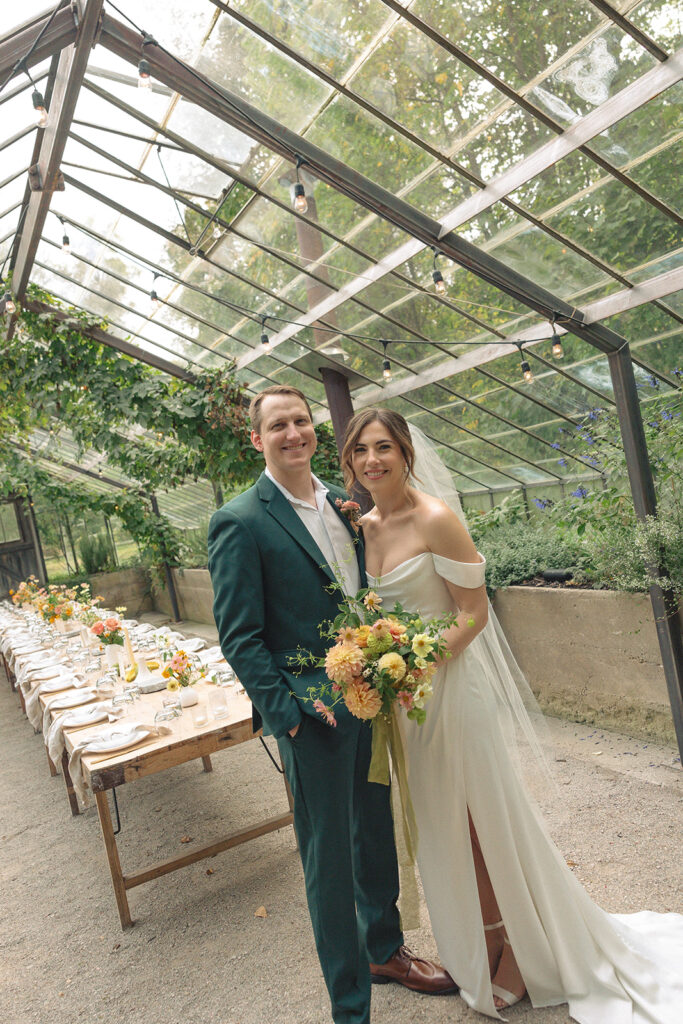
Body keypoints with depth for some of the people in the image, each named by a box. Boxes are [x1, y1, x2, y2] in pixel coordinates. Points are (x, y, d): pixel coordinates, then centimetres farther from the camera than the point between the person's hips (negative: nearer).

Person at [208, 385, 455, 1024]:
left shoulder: (343, 502, 6)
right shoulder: (240, 522, -14)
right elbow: (238, 636, -14)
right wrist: (287, 715, -17)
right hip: (312, 717, -6)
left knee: (376, 834, 23)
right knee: (330, 859, 9)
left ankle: (383, 948, 48)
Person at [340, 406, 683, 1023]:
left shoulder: (435, 517, -18)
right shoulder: (364, 526, 3)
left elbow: (474, 612, -17)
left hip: (451, 683, -7)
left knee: (486, 820, 11)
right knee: (441, 825, 21)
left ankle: (523, 955, 37)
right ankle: (480, 950, 45)